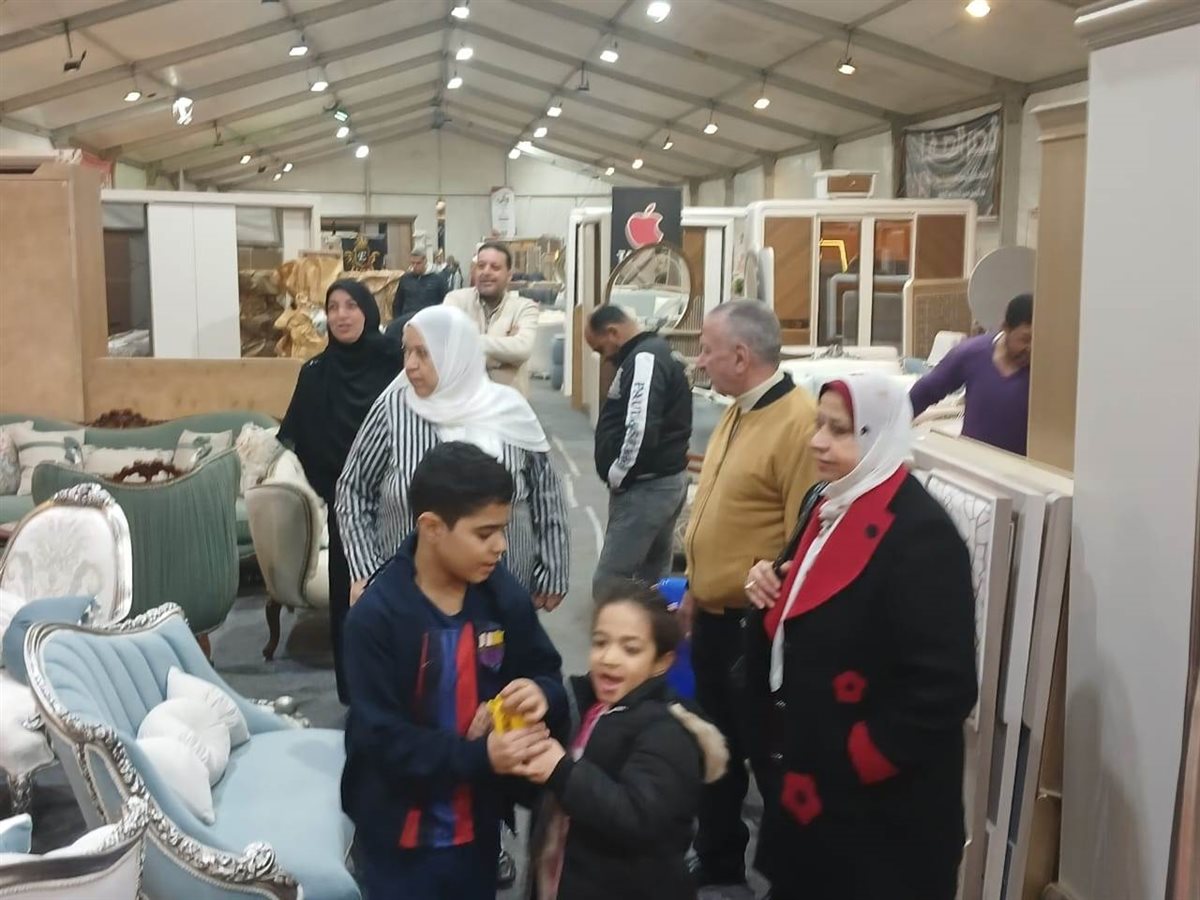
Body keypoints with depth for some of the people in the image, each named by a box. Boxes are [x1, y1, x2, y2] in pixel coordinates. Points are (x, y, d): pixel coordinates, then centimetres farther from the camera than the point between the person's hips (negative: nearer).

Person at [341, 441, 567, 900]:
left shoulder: (504, 596, -9)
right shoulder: (375, 617, -21)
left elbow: (547, 674, 4)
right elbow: (381, 737, -23)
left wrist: (540, 693, -21)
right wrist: (480, 756, -33)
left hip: (477, 821, 4)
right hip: (401, 831, -4)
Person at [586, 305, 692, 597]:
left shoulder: (644, 359, -17)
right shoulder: (658, 353, 16)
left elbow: (640, 428, -28)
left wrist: (617, 476, -14)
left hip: (646, 486, -11)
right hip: (665, 479, 11)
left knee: (608, 585, -8)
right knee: (653, 578, 17)